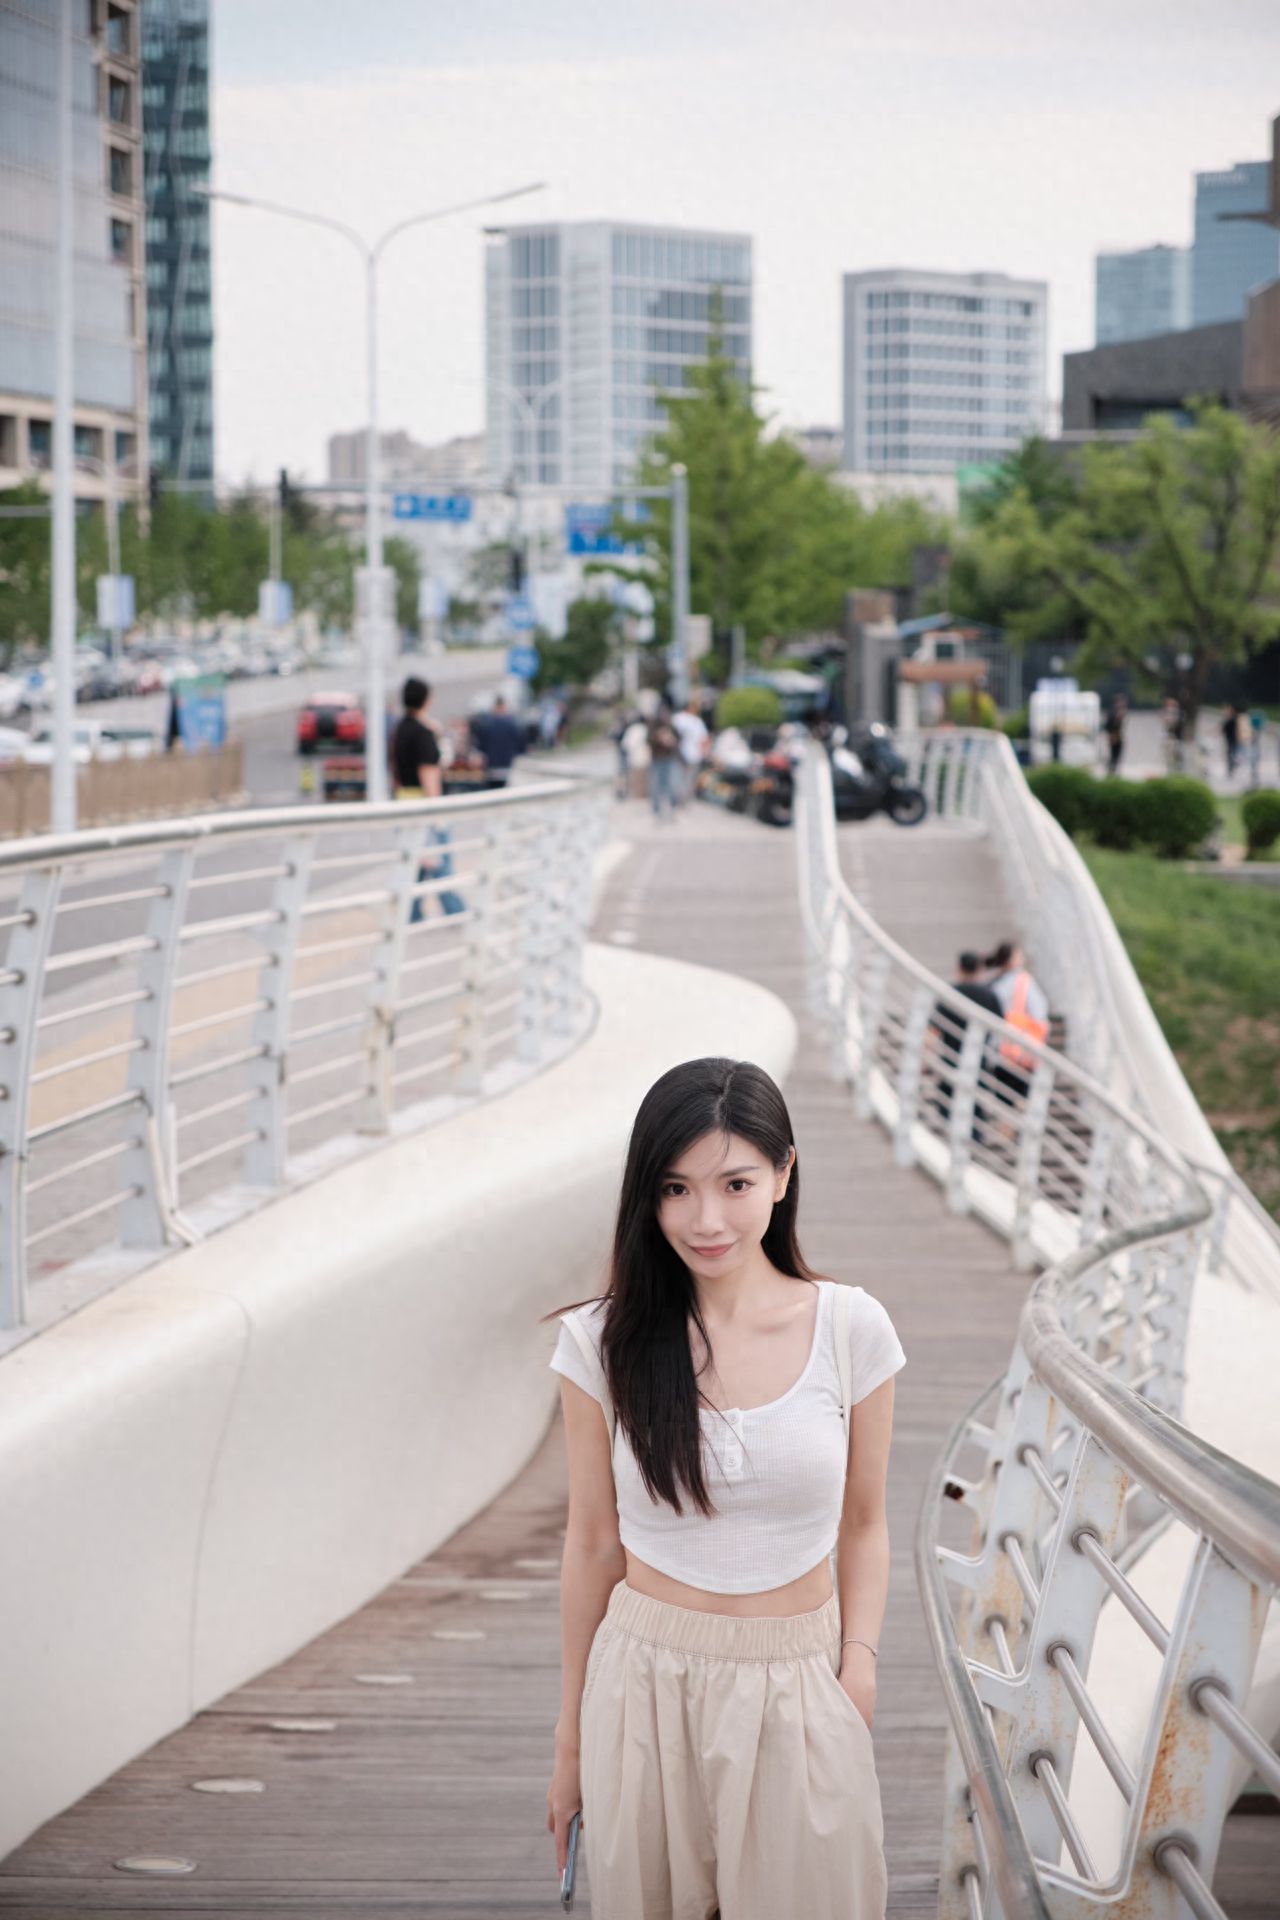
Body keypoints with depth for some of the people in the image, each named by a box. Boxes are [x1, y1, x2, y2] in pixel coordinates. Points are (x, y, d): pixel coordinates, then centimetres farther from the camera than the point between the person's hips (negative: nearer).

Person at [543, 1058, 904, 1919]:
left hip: (799, 1690, 0)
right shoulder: (604, 1341, -5)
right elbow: (593, 1545, 3)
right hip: (647, 1683, 0)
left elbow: (863, 1526, 5)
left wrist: (859, 1668, -8)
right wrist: (571, 1740, 8)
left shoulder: (850, 1328, -5)